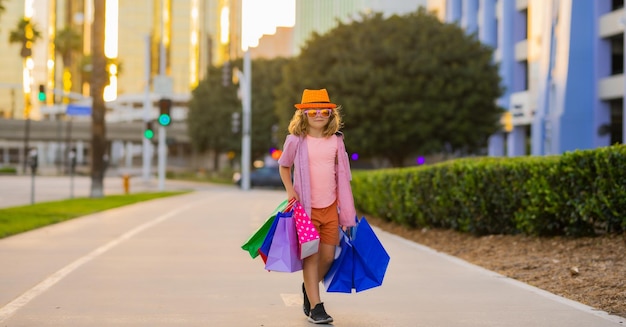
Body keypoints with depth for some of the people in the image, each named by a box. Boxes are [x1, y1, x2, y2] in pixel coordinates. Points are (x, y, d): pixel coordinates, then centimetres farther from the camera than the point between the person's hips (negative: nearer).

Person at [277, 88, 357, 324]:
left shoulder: (336, 141, 4)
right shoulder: (296, 141, -5)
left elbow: (341, 173, 12)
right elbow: (283, 166, 10)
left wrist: (346, 206, 11)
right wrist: (290, 190, -5)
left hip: (330, 208, 4)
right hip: (306, 207, -4)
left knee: (328, 256, 6)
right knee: (311, 256, -5)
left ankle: (309, 288, 34)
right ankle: (315, 307, 0)